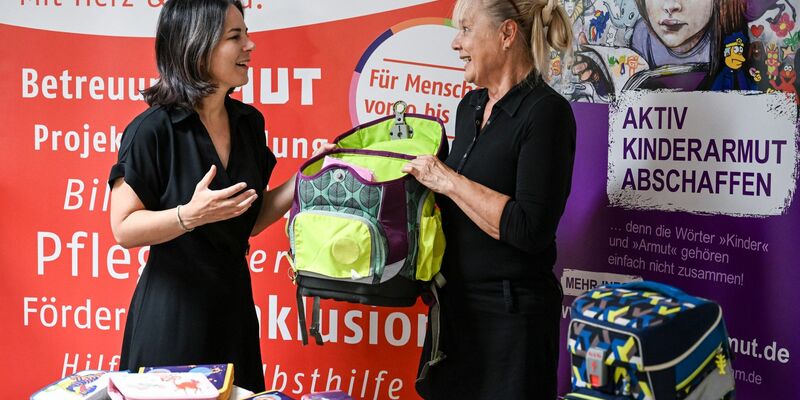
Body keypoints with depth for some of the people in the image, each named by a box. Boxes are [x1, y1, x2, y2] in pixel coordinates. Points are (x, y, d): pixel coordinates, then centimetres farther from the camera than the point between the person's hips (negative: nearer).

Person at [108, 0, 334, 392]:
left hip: (233, 300, 6)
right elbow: (125, 229, -13)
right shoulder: (152, 130, -15)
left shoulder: (248, 122, 4)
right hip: (173, 306, -6)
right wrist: (192, 215, -27)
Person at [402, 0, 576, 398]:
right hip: (455, 300, 8)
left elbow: (531, 229, -24)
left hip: (511, 311, -8)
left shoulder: (546, 112, -16)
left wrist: (447, 180, -18)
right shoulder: (470, 106, 9)